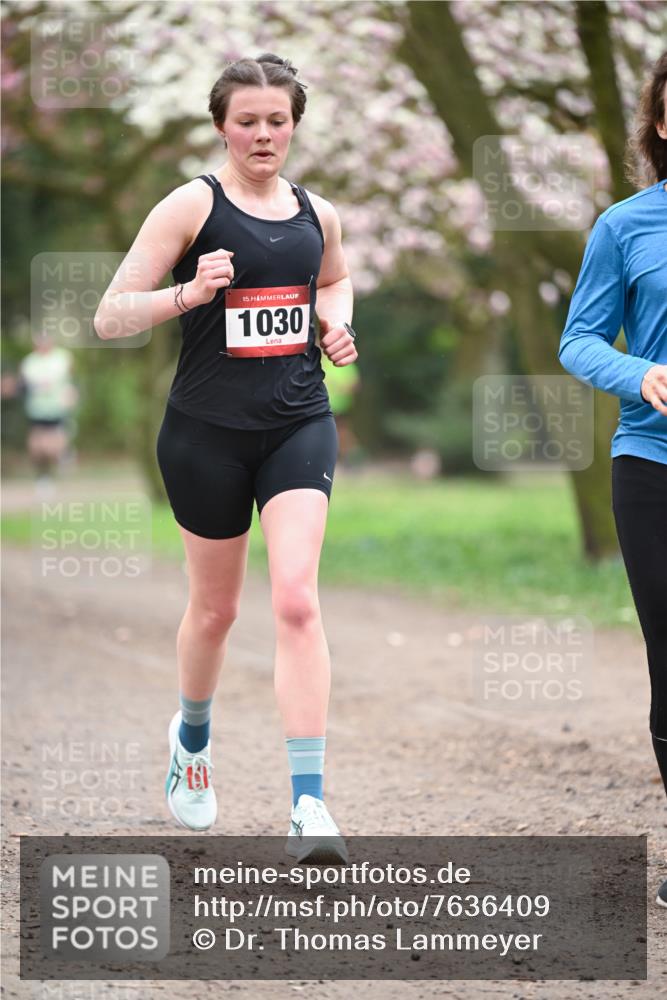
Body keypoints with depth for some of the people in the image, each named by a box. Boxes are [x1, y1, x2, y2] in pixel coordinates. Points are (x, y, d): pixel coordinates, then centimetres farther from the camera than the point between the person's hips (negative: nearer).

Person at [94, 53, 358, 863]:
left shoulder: (318, 215, 7)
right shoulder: (192, 205, -6)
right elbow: (110, 316, -11)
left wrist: (337, 325, 9)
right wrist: (188, 294, -27)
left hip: (299, 425, 2)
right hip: (207, 430, -2)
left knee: (296, 599, -15)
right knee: (215, 608, 12)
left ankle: (308, 804, -16)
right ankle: (192, 736, 44)